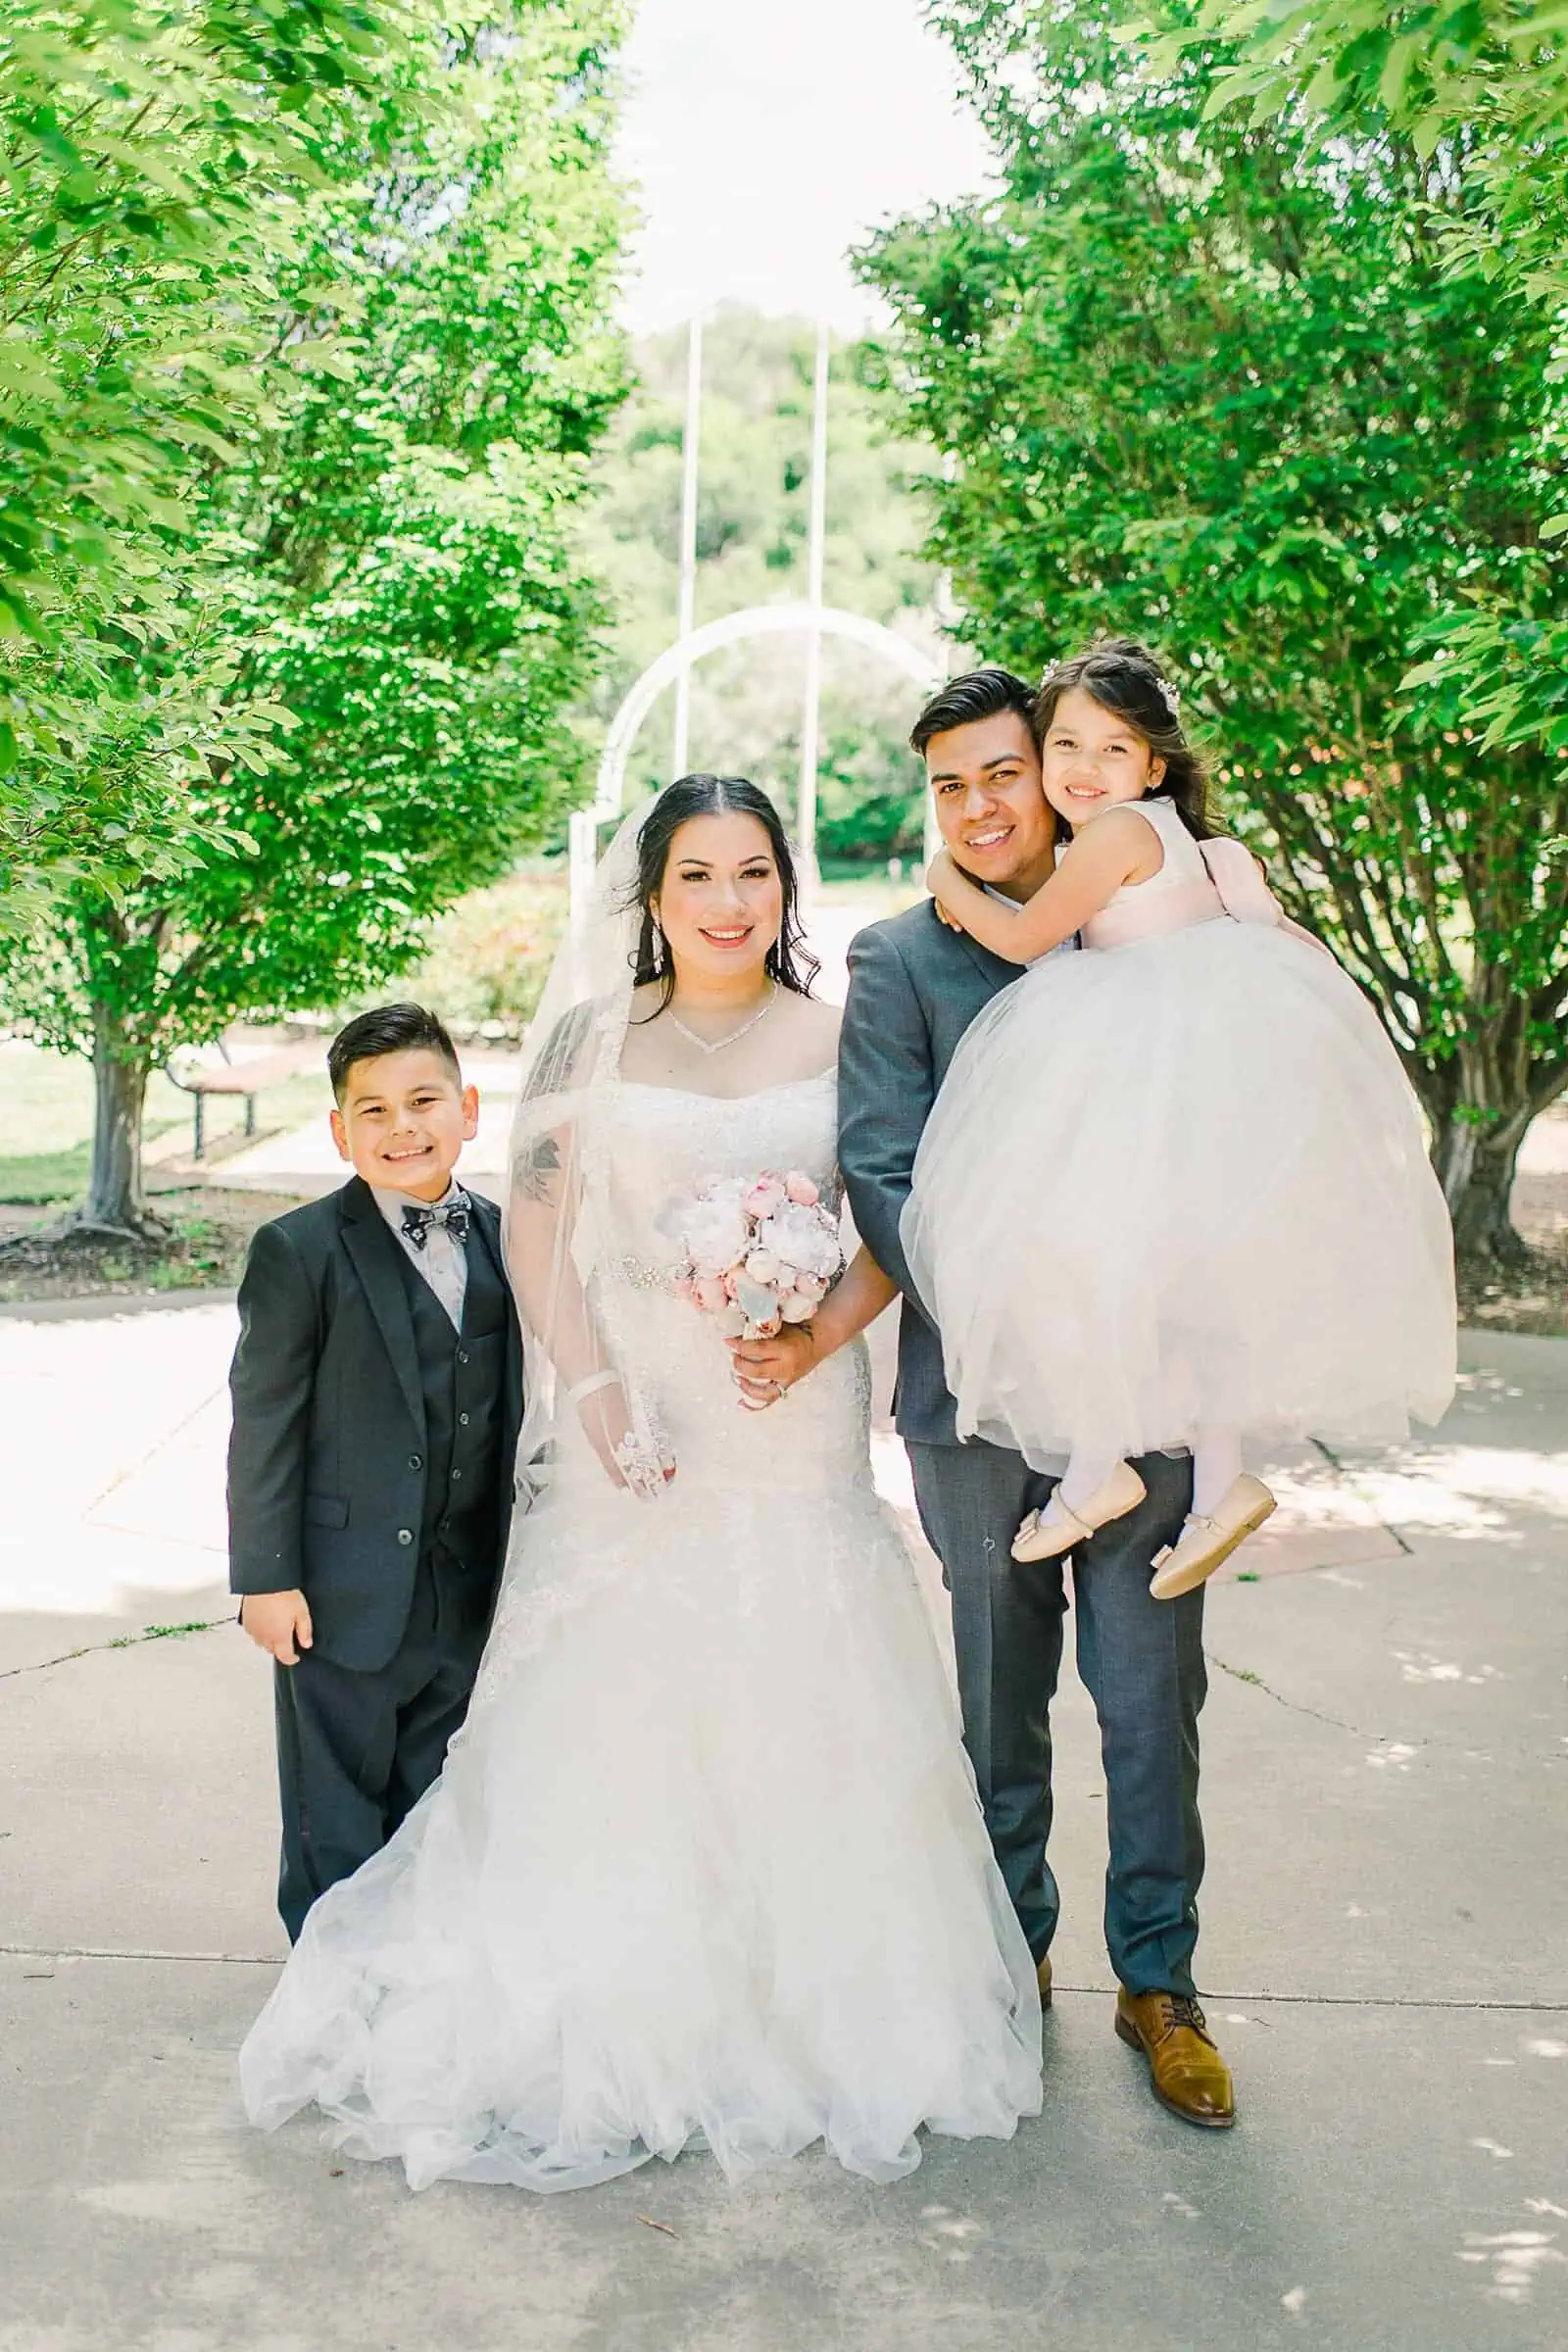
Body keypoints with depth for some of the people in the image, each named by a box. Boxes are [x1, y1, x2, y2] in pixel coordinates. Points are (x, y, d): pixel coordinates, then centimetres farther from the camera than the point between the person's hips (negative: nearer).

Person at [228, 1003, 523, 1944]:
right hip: (346, 1591, -5)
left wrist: (518, 1553, 12)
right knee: (338, 1809, 9)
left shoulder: (504, 1238, 4)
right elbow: (264, 1424, -10)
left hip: (469, 1586, 5)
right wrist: (266, 1576, -11)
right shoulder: (300, 1251, -11)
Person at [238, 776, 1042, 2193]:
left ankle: (814, 2001, 19)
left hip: (794, 1423, 0)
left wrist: (816, 1336, -16)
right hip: (633, 1412, 0)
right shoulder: (597, 1042, 4)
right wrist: (595, 1387, -11)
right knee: (619, 1694, 3)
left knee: (796, 1698, 2)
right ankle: (619, 2008, 17)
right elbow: (539, 1227, 1)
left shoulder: (837, 1039, 5)